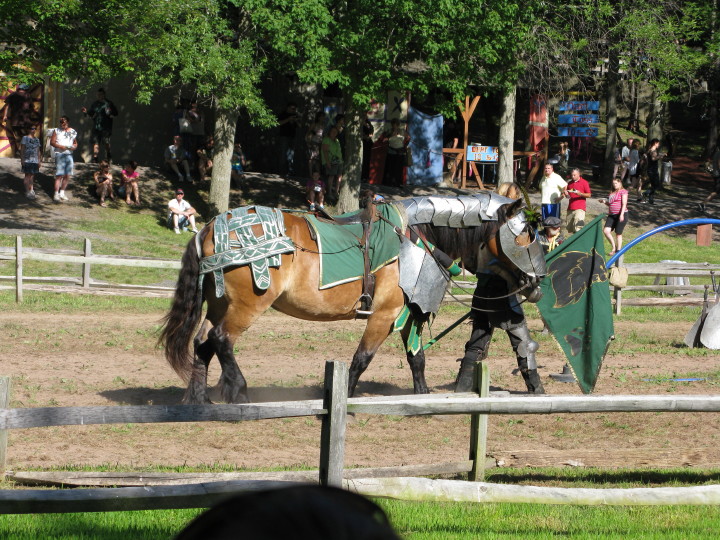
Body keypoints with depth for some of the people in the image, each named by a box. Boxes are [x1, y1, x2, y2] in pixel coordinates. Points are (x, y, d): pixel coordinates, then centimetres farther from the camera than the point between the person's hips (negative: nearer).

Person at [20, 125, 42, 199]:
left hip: (35, 161, 5)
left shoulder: (37, 139, 15)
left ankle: (31, 191, 9)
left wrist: (39, 160, 13)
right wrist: (22, 159, -10)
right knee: (28, 175, -4)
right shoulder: (25, 138, 0)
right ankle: (27, 191, -2)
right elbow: (22, 149, -3)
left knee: (32, 176, 6)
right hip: (27, 160, -5)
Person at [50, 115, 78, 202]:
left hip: (69, 155, 4)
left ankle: (62, 193, 21)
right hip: (60, 155, -4)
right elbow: (52, 142, -2)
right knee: (59, 175, -10)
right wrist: (60, 146, -17)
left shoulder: (73, 132, 12)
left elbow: (75, 143, 21)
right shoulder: (57, 131, 2)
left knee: (67, 176, 6)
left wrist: (74, 146, -2)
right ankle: (56, 194, -7)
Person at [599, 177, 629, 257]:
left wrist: (622, 214, -22)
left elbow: (624, 204, -11)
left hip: (621, 215, -7)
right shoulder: (612, 192, 19)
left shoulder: (623, 192, -3)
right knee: (606, 231, -8)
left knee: (618, 233, 0)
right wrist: (605, 202, 7)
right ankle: (614, 247, 7)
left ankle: (618, 250, 11)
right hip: (611, 215, 7)